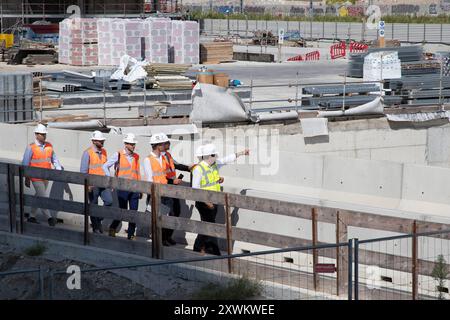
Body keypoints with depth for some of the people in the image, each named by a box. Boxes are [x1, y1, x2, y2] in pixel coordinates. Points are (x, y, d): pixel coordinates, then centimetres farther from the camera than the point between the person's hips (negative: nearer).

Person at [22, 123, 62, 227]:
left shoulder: (49, 146, 4)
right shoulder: (31, 148, -10)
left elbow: (54, 159, 8)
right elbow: (25, 164, -6)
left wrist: (59, 169, -9)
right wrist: (27, 179, -5)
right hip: (36, 178, -6)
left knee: (38, 197, 14)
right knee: (43, 197, -11)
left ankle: (32, 217, 25)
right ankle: (49, 218, -14)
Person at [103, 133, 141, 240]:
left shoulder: (136, 156, 12)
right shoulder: (118, 155, -1)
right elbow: (105, 166, 1)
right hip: (123, 188, -4)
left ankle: (131, 234, 7)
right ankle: (113, 227, 21)